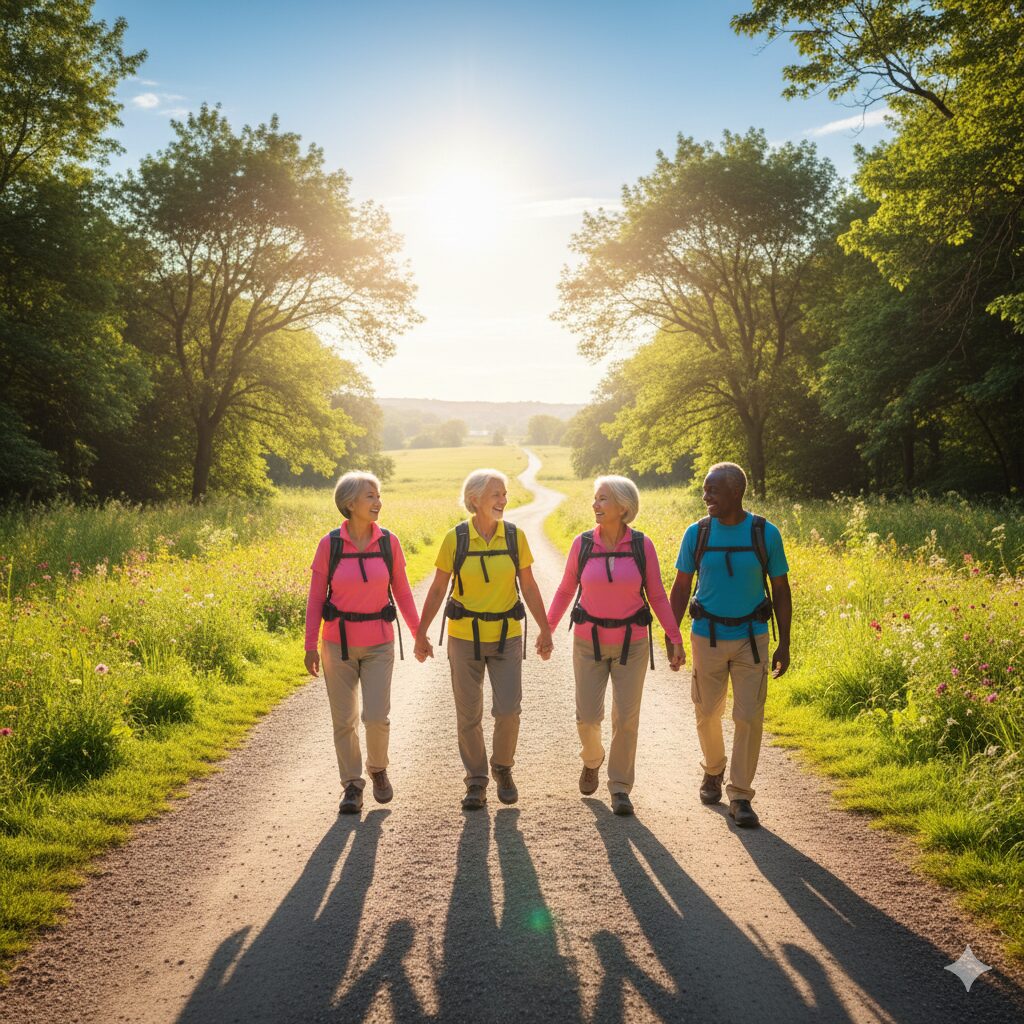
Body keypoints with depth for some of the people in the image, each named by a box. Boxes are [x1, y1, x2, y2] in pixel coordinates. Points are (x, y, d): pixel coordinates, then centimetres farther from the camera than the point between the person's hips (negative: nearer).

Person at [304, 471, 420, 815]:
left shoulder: (389, 542, -4)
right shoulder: (329, 544, -8)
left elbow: (402, 592, 5)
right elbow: (316, 597, -2)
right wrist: (310, 645, -4)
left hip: (379, 644, 0)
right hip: (339, 642, 0)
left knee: (377, 717, -7)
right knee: (344, 720, 4)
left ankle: (378, 769, 22)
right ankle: (352, 786, 21)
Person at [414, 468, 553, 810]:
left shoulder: (515, 536, -3)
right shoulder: (456, 538, -7)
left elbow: (529, 586, 5)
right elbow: (438, 589, 0)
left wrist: (545, 630, 5)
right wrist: (421, 634, 1)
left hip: (507, 636, 1)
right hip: (464, 637, -1)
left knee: (508, 709, -5)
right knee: (468, 715, 5)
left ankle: (502, 768, 22)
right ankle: (476, 781, 23)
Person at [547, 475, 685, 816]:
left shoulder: (642, 545, -8)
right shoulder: (582, 543, -6)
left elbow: (657, 595, 0)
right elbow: (566, 589, 6)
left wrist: (675, 639, -4)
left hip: (631, 643, -1)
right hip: (589, 641, 1)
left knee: (626, 718, 0)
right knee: (588, 716, 1)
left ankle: (620, 787, 18)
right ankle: (592, 760, 35)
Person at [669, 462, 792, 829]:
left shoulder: (766, 533, -6)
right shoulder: (697, 533, -4)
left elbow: (780, 590, 2)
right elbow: (681, 588, 4)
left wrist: (784, 643, 0)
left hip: (752, 638, -1)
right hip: (707, 637, 1)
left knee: (749, 717, -4)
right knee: (707, 712, 11)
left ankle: (740, 796, 7)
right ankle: (713, 770, 38)